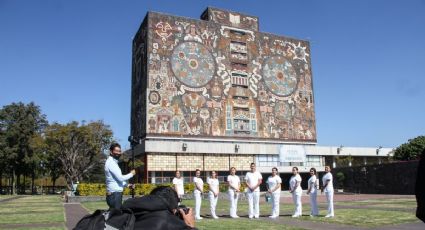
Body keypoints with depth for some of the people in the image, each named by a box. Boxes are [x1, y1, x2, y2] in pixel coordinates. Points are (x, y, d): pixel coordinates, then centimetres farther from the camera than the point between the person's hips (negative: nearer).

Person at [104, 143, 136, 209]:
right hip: (115, 194, -10)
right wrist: (131, 174, -5)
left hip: (115, 194, 10)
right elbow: (120, 178, -20)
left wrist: (127, 185, 15)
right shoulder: (111, 162, -14)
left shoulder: (113, 162, 18)